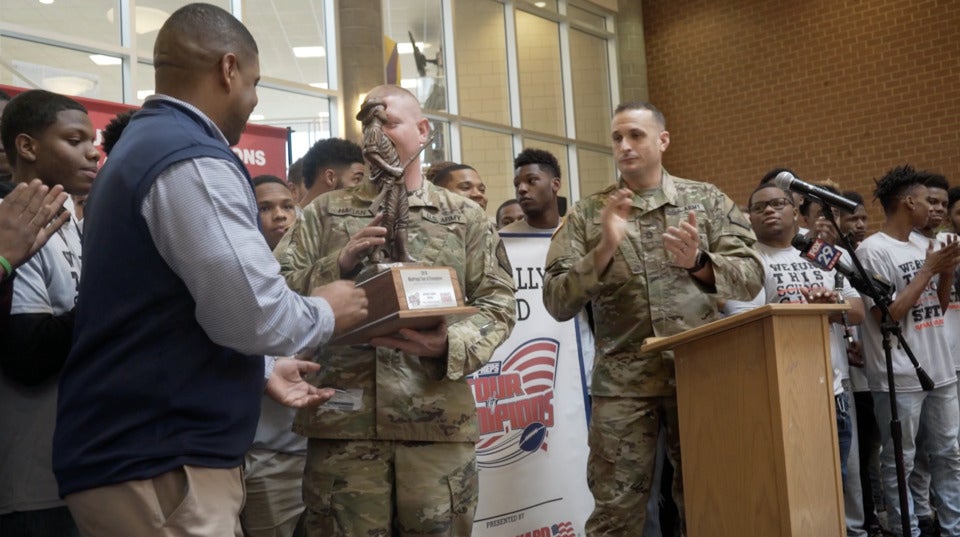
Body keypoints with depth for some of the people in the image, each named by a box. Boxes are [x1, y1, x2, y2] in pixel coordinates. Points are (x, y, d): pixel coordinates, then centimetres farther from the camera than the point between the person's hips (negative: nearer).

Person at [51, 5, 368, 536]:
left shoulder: (138, 148, 15)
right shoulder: (194, 161, -17)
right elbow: (255, 313, -24)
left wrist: (262, 369, 22)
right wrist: (326, 312, -4)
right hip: (160, 466, -10)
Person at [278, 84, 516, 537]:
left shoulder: (466, 217, 9)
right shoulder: (323, 213, 11)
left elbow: (497, 304, 4)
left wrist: (450, 344, -15)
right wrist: (341, 260, -12)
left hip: (438, 421, 0)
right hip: (344, 420, 0)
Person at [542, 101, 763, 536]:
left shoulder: (707, 201, 8)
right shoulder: (586, 214, 6)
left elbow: (751, 278, 1)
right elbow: (556, 303, -2)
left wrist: (698, 263, -18)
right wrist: (603, 251, -16)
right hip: (622, 382, 0)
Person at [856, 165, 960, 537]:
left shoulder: (922, 245, 12)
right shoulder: (873, 250, -11)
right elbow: (886, 315, -17)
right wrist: (927, 270, -12)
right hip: (899, 377, -8)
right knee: (899, 462, 1)